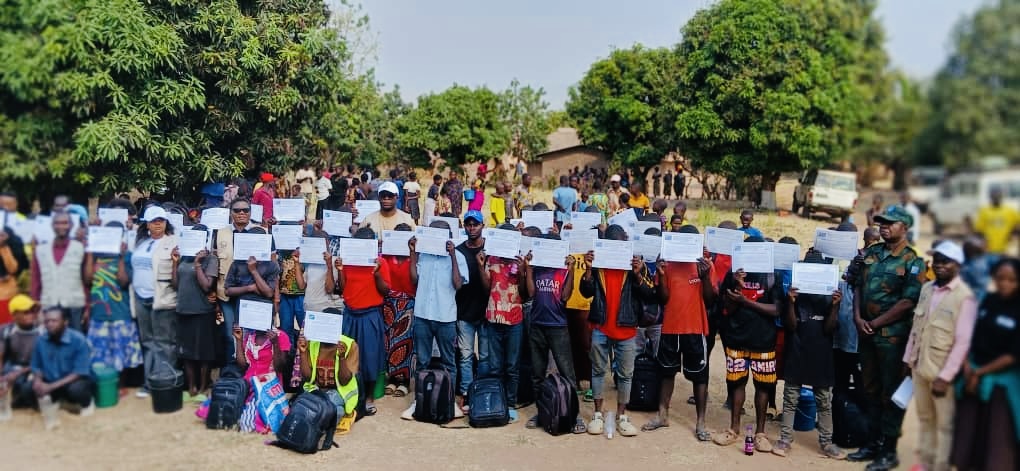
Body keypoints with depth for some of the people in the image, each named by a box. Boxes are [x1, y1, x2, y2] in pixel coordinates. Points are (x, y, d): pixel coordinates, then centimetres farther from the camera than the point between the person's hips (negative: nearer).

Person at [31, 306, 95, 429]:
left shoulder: (78, 339, -22)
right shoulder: (40, 340, -9)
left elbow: (80, 372, -22)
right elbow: (36, 366, 3)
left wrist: (52, 386, -29)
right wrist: (38, 380, -20)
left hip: (77, 379, -3)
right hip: (50, 382, 3)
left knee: (76, 389, -36)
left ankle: (87, 402, 1)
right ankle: (51, 399, 10)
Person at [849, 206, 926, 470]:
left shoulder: (912, 262, -8)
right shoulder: (870, 254, 9)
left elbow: (907, 302, -14)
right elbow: (858, 287, 11)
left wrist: (875, 324, -13)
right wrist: (858, 318, -2)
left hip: (892, 335, -6)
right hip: (866, 332, 6)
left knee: (891, 392, 1)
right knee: (870, 389, 14)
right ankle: (873, 443, 25)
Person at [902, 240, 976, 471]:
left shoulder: (964, 297, -13)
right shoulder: (927, 289, 7)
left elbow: (963, 342, -15)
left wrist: (945, 376, -17)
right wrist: (908, 359, 13)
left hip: (943, 373, -6)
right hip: (920, 368, 6)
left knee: (944, 425, 6)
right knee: (925, 421, 17)